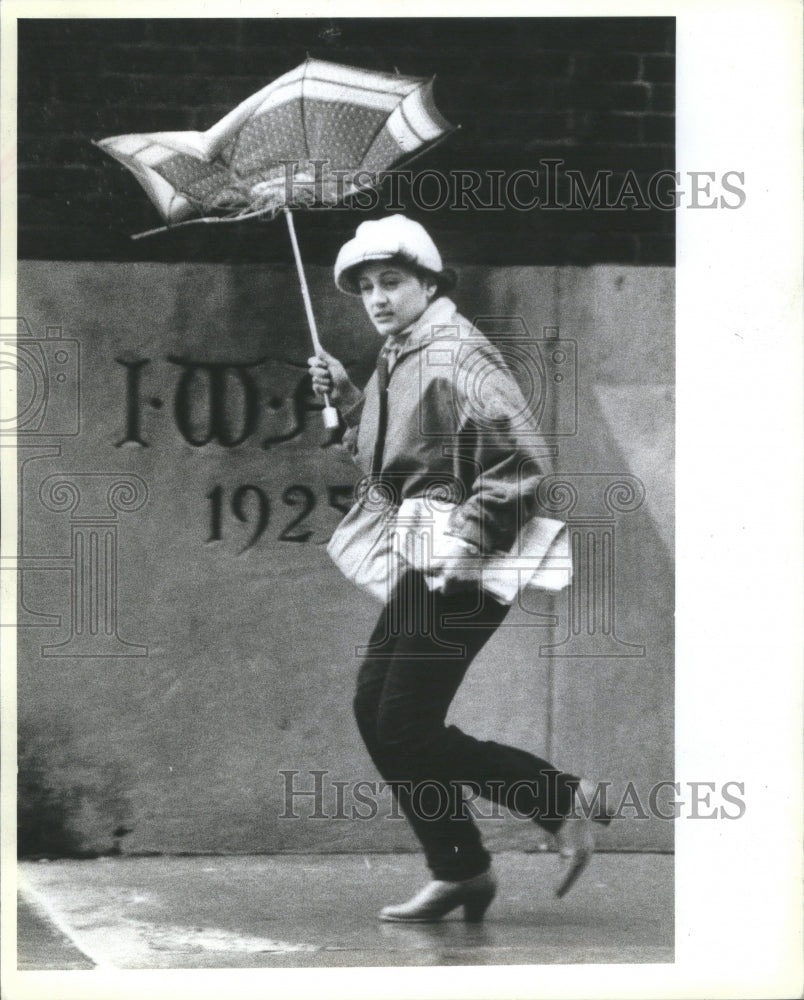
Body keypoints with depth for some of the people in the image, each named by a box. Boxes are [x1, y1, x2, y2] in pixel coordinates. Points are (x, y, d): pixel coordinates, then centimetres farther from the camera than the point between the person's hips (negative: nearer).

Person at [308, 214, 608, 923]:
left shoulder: (455, 354, -16)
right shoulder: (398, 358, 15)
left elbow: (522, 461, -21)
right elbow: (381, 455, 26)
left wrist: (467, 539, -23)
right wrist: (346, 397, 12)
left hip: (463, 571, -10)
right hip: (425, 565, 10)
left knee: (405, 730, -9)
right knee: (376, 711, 11)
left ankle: (562, 800, 2)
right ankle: (459, 872, 18)